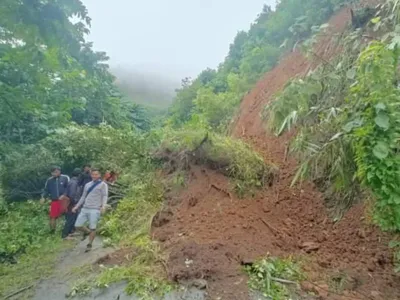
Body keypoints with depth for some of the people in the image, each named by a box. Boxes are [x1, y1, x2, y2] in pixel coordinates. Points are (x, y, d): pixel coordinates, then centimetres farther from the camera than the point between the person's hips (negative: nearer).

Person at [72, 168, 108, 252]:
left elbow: (105, 196, -8)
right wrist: (77, 206, 21)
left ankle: (89, 245, 14)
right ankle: (87, 232, 31)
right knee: (78, 226, 2)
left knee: (92, 228, -5)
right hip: (85, 209, 6)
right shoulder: (87, 185, 20)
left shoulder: (103, 184, 2)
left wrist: (103, 206, -24)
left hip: (95, 210, -5)